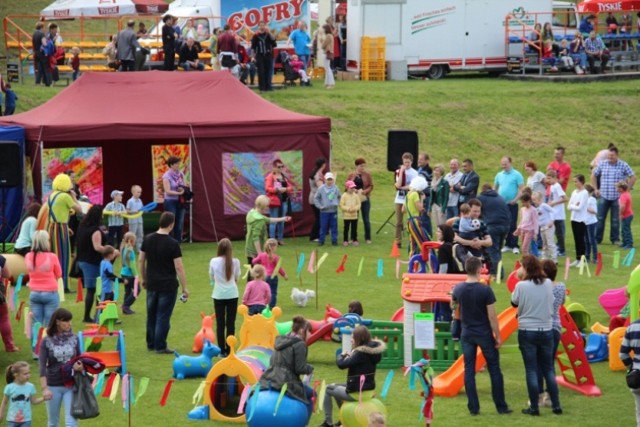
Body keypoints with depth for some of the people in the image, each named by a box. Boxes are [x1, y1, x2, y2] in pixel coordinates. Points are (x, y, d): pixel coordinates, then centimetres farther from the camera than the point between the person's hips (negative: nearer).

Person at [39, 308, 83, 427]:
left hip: (71, 386, 1)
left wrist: (80, 367, -14)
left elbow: (80, 360, 11)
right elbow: (42, 366, -10)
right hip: (53, 386, -1)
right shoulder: (46, 341, -5)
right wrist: (44, 388, -20)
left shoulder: (74, 339, 1)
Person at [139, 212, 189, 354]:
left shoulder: (148, 239, 0)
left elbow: (141, 260, 7)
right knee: (163, 317, 1)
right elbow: (179, 267, -15)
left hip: (152, 284, 5)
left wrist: (143, 279, 21)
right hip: (168, 285, -5)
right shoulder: (172, 244, -15)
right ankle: (160, 346, 4)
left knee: (151, 315, 15)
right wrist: (185, 288, -8)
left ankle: (151, 344, 24)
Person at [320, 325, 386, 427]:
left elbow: (342, 365, -29)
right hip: (367, 388, 9)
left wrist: (340, 356, -9)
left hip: (356, 392, -9)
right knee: (336, 387, 31)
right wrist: (351, 356, 0)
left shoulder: (361, 353, -25)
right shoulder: (371, 350, 2)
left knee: (327, 389, 10)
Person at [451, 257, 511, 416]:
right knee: (494, 370, 7)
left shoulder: (458, 289, -4)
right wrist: (498, 336, -7)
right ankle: (501, 407, 10)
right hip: (484, 334, -3)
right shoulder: (485, 290, -16)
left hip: (467, 334, 3)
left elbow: (454, 307, 13)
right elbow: (492, 316, -14)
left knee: (469, 370, 7)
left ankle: (473, 407, 6)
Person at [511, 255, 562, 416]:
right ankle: (556, 405, 12)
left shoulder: (522, 286, -13)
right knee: (548, 369, 13)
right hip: (546, 330, 3)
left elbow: (514, 303, 3)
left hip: (527, 331, -3)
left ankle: (534, 407, 5)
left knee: (532, 370, 3)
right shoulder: (548, 284, -2)